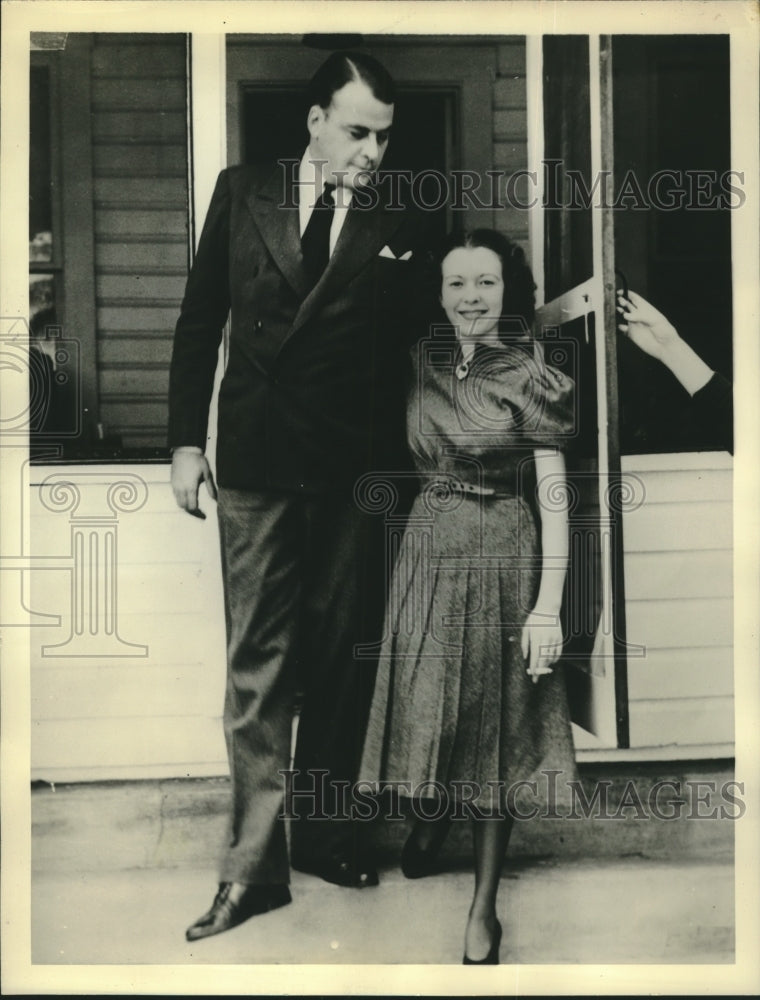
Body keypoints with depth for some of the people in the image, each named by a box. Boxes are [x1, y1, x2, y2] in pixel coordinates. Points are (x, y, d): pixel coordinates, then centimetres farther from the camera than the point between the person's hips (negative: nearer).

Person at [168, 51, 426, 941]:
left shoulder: (398, 227, 4)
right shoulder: (242, 193, 6)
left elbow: (403, 350, 6)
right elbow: (200, 321, 7)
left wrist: (397, 467, -1)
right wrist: (186, 439, 2)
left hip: (354, 472, 1)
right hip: (257, 466, 0)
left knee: (339, 660, 8)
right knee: (257, 665, 1)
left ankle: (323, 830, 24)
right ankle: (255, 864, 7)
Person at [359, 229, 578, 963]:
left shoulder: (530, 379, -8)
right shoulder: (424, 363, 4)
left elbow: (554, 500, -9)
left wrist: (548, 606, -13)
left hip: (501, 557, -3)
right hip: (427, 548, 4)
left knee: (493, 720, 2)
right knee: (425, 703, 10)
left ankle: (483, 910, 13)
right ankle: (431, 815, 44)